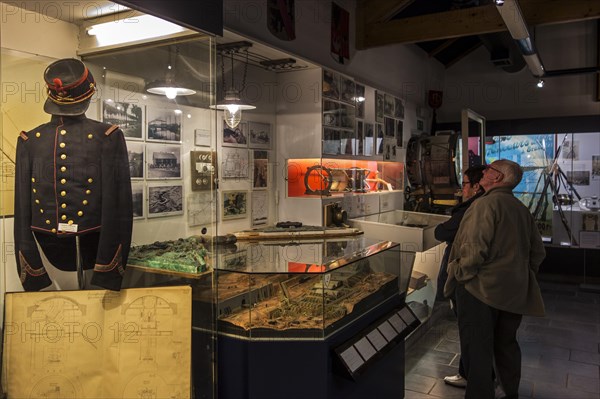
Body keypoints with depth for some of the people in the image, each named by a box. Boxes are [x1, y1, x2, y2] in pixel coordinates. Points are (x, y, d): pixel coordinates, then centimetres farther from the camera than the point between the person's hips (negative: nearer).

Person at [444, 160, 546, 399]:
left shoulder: (485, 204, -17)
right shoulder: (522, 209, 9)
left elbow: (475, 248, -25)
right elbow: (538, 251, 15)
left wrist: (460, 275, -11)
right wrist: (524, 276, 23)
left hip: (480, 289, -8)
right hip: (514, 291, 8)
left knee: (477, 349, 4)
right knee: (506, 344, 22)